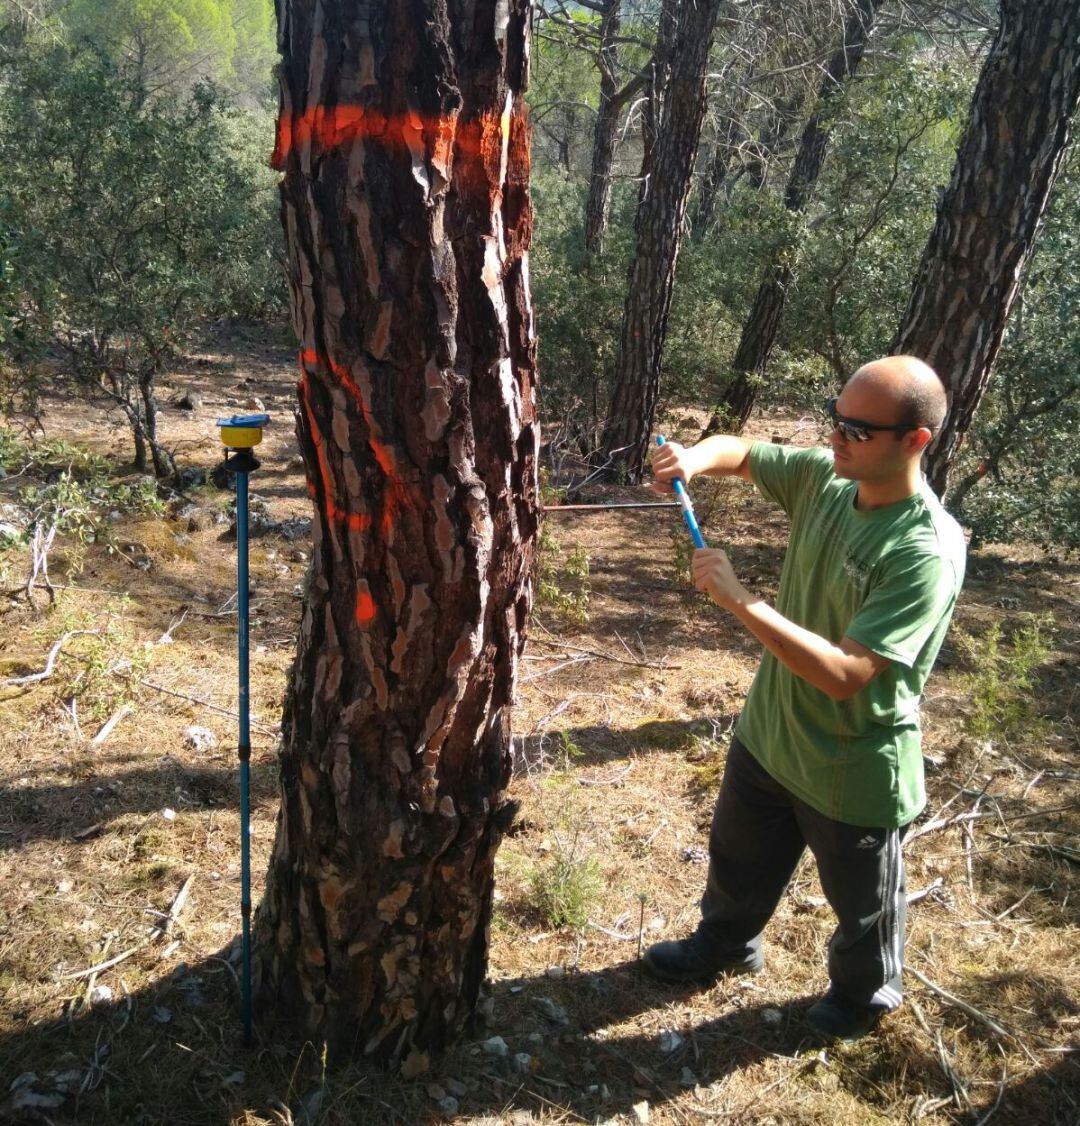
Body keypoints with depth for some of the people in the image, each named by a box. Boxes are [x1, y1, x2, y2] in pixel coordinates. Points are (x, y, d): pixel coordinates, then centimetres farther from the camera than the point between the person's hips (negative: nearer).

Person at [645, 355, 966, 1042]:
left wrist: (741, 600, -36)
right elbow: (739, 454, 4)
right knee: (739, 861, 30)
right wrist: (694, 458, -19)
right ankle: (726, 946, 58)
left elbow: (845, 674, -36)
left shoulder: (926, 553, -32)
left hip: (855, 771, -6)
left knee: (862, 900, 22)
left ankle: (866, 992, 52)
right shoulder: (824, 477, -11)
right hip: (771, 734, 7)